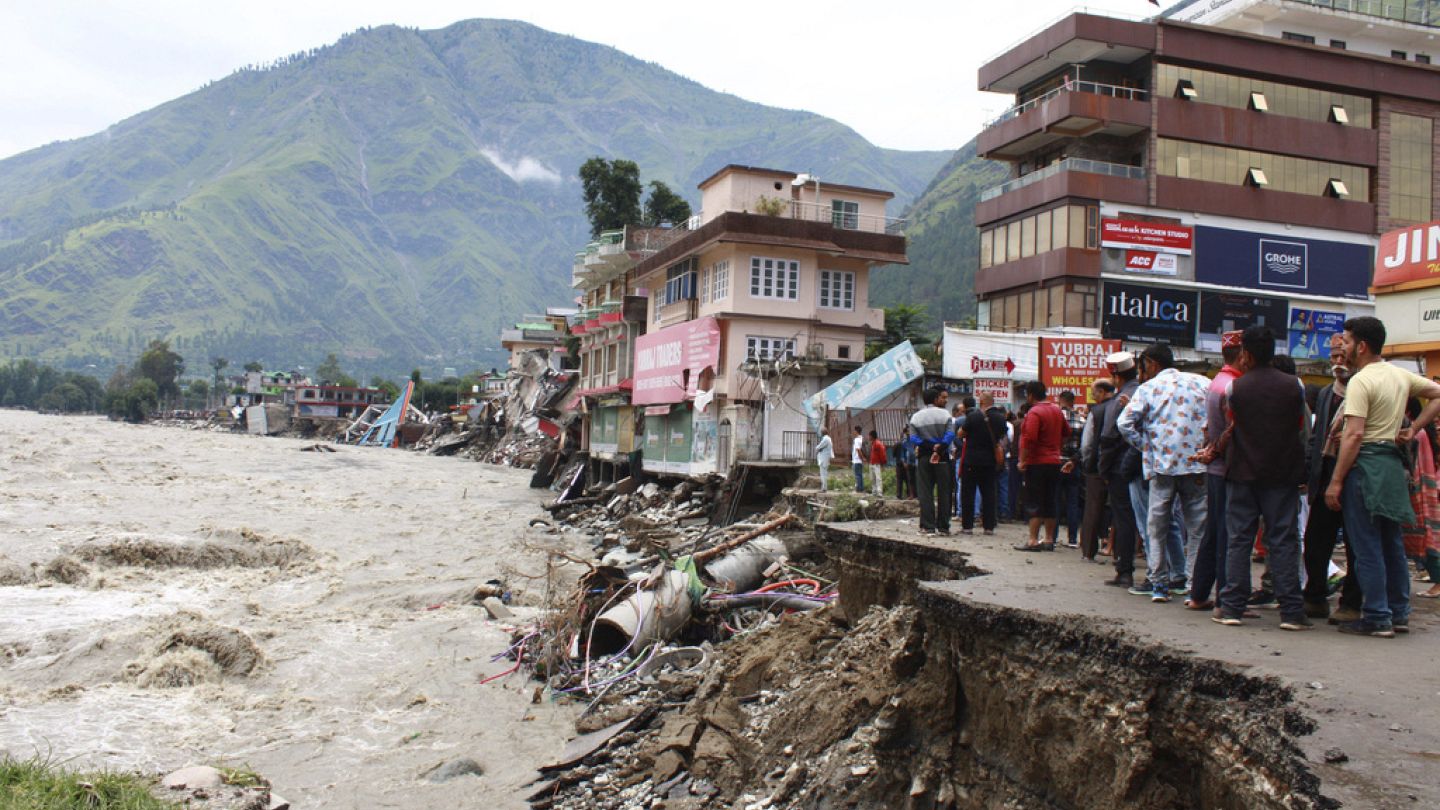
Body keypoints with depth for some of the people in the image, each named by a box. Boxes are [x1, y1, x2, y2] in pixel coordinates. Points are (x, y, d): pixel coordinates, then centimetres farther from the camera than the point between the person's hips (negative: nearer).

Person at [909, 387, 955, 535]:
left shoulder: (915, 417, 6)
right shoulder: (944, 414, -1)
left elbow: (913, 438, -6)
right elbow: (950, 434, -12)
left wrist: (927, 446, -8)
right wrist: (940, 447, -14)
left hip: (923, 457, 1)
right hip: (942, 458, -1)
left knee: (925, 493, 2)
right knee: (943, 492, 6)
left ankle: (928, 527, -2)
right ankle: (943, 527, 7)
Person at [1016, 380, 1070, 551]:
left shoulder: (1034, 413, -15)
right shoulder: (1057, 410, 11)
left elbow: (1029, 439, -23)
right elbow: (1066, 432, 23)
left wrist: (1022, 461, -17)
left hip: (1036, 463, -8)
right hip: (1054, 462, 8)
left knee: (1034, 504, -4)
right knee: (1050, 504, 11)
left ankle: (1033, 541, -6)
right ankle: (1049, 540, 14)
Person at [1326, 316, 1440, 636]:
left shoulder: (1361, 381, -13)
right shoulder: (1401, 375, 12)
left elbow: (1354, 435, -19)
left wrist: (1336, 482, -17)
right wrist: (1412, 429, 13)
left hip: (1366, 465, -8)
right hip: (1393, 463, 8)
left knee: (1367, 547, -3)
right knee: (1392, 543, 15)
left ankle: (1377, 618, 0)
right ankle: (1399, 614, 21)